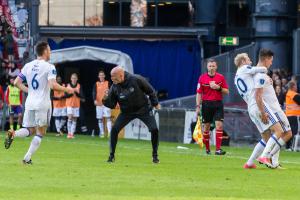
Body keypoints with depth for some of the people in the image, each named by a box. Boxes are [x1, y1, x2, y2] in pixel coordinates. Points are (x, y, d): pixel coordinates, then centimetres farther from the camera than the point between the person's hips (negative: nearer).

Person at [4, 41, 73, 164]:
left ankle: (13, 134, -18)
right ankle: (27, 158, -1)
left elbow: (17, 82, 8)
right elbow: (53, 85, -20)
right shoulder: (49, 67, -9)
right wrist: (66, 90, -6)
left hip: (29, 103, 5)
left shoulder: (28, 66, 8)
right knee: (40, 133, 7)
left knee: (29, 130, 14)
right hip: (43, 104, -5)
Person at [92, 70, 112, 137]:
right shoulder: (96, 84, 9)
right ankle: (101, 133, 11)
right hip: (99, 103, 2)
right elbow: (94, 92, -2)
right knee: (100, 119, 4)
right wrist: (95, 100, -18)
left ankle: (110, 132, -18)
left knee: (108, 118, -13)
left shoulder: (108, 83, 7)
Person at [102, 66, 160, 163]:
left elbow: (150, 90, -8)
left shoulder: (136, 80, -23)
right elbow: (112, 105, -8)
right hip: (127, 111, 2)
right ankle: (112, 155, 0)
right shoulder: (114, 87, -14)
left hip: (144, 109, -2)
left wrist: (155, 103, 0)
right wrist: (105, 99, -29)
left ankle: (155, 155, 5)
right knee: (114, 129, -13)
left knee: (154, 129, -14)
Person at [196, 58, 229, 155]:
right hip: (206, 104, 0)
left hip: (218, 104, 0)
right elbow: (199, 93, 3)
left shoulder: (221, 77, 4)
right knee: (206, 127, 5)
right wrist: (198, 106, -3)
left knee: (219, 125, -12)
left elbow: (226, 92, 6)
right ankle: (207, 149, 18)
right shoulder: (202, 78, 2)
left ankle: (218, 149, -13)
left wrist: (218, 88, -12)